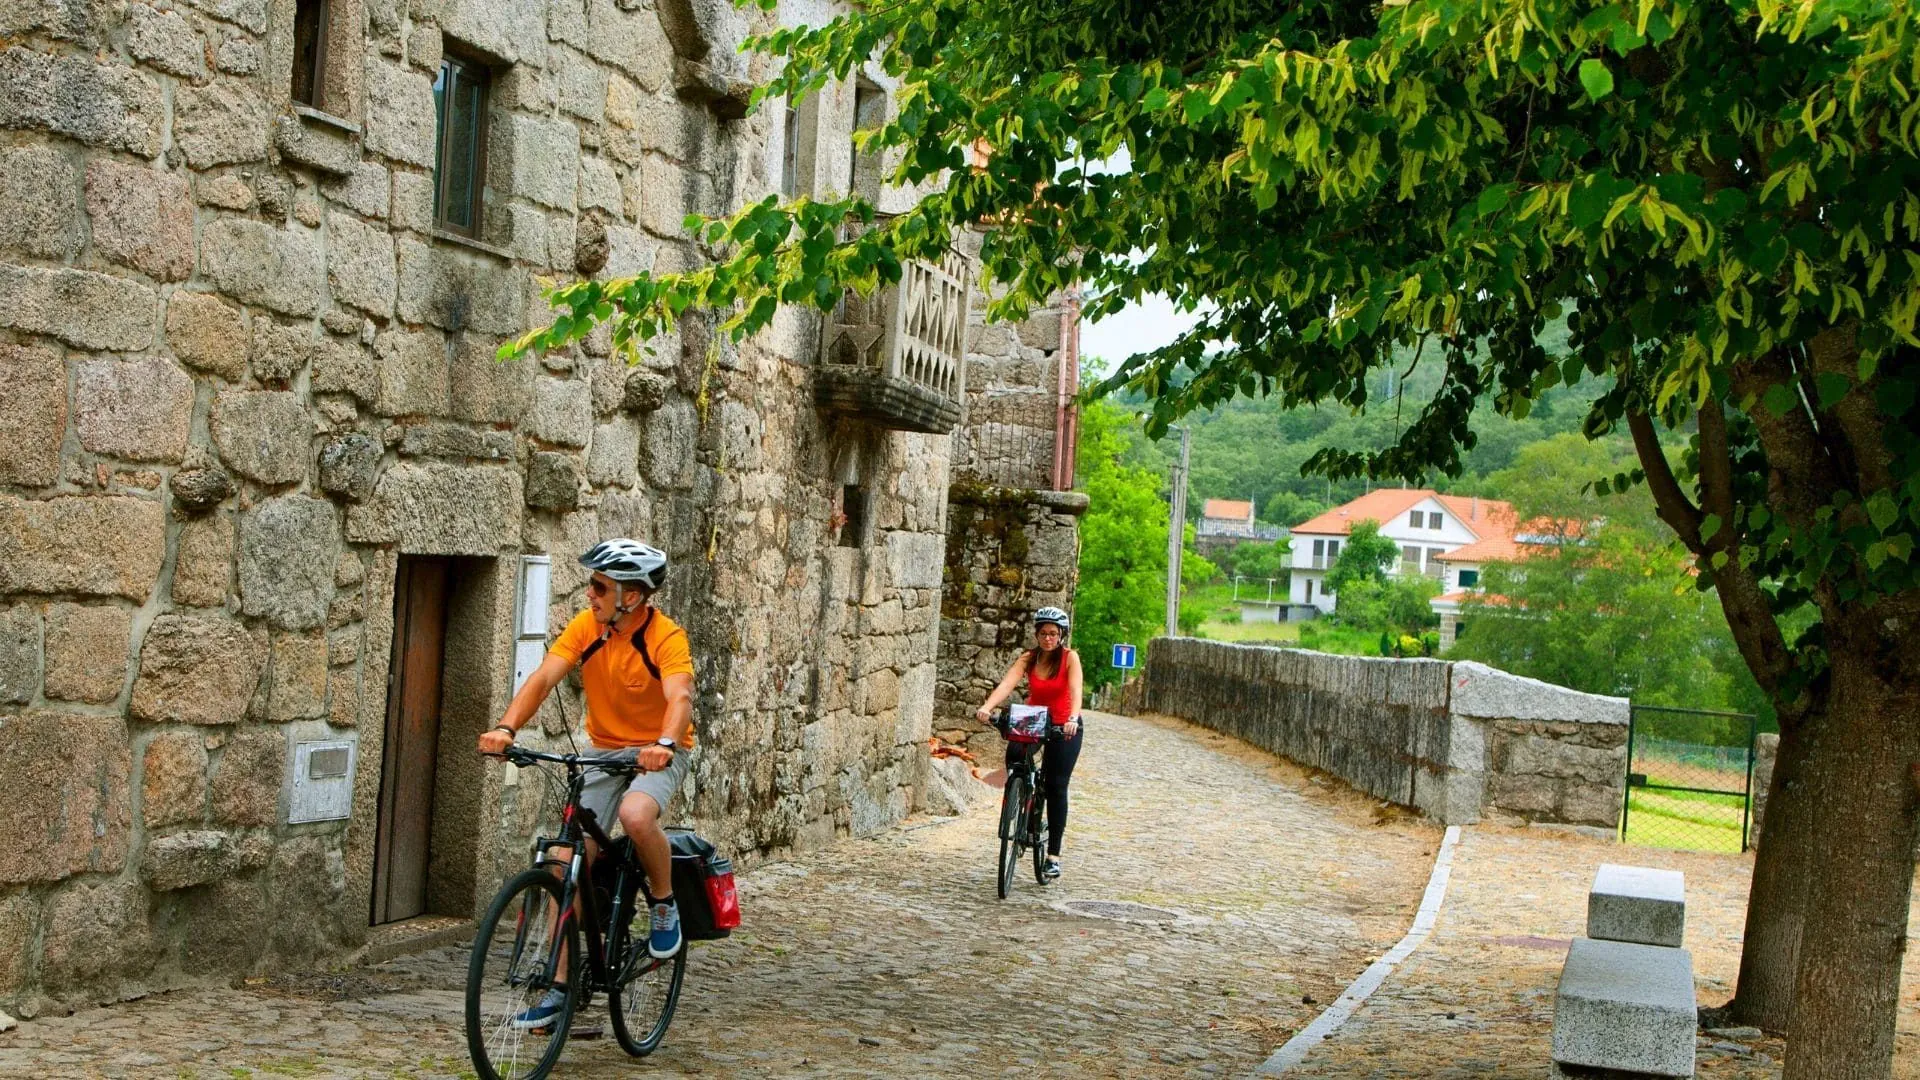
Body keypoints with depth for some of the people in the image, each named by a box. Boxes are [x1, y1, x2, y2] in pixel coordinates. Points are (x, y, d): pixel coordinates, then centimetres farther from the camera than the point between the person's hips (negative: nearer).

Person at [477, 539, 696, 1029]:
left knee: (636, 815, -36)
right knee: (567, 859, -5)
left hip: (658, 755, -5)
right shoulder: (586, 627, -9)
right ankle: (559, 985, 5)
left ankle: (665, 904, -7)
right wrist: (506, 727, -36)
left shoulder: (666, 638, -22)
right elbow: (543, 679, -19)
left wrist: (665, 744, -57)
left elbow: (680, 696, -37)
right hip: (604, 750, 5)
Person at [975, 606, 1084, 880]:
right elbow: (1006, 684, -24)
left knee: (1056, 787, -6)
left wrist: (1073, 719, -48)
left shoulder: (1069, 658, -14)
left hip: (1064, 727, -3)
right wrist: (987, 707, -42)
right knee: (1014, 756, -24)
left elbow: (1075, 690, -29)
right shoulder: (1028, 659, -8)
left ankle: (1053, 856, 1)